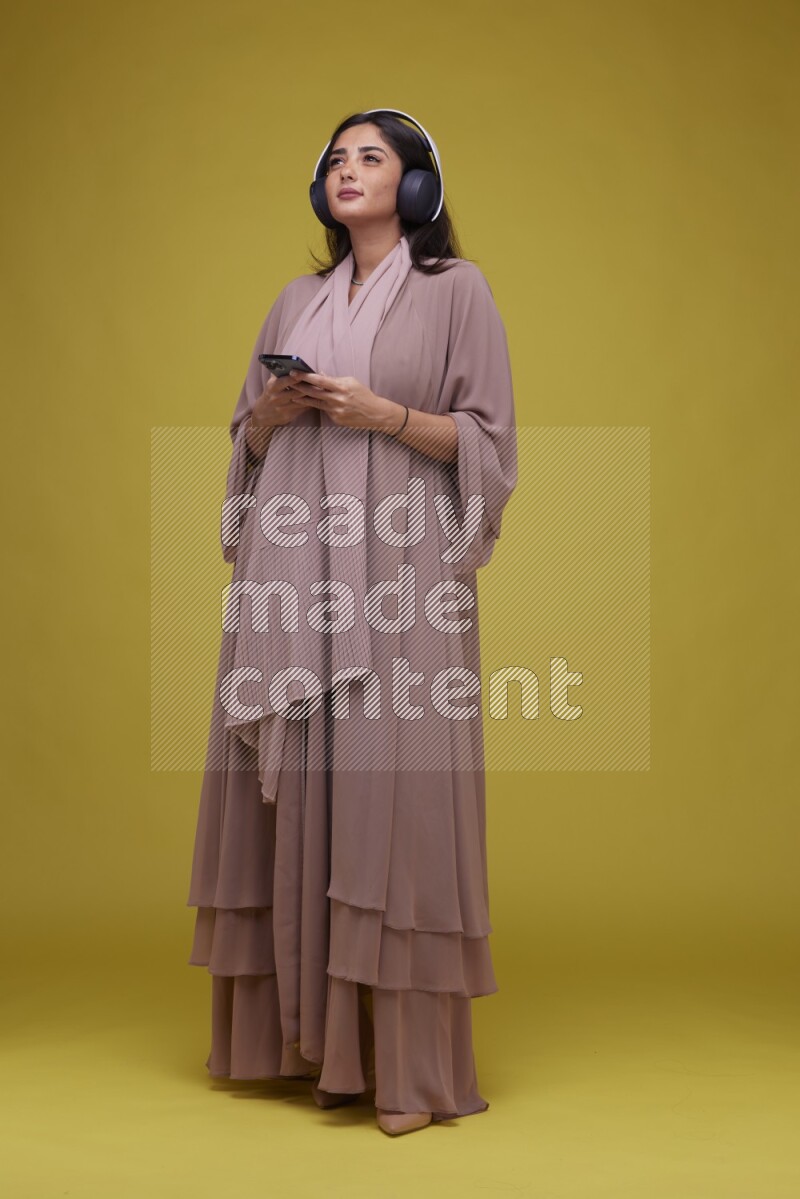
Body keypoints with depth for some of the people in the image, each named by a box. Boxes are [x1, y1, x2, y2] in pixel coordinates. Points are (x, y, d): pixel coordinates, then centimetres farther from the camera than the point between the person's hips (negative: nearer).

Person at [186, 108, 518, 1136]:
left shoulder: (456, 289, 5)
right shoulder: (296, 301, 19)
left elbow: (488, 438, 0)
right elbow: (250, 440, 21)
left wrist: (382, 413, -12)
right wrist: (268, 413, -1)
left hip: (397, 569, -5)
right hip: (292, 571, 5)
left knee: (390, 793, -9)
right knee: (298, 794, 2)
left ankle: (410, 1061, -2)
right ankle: (311, 1032, 11)